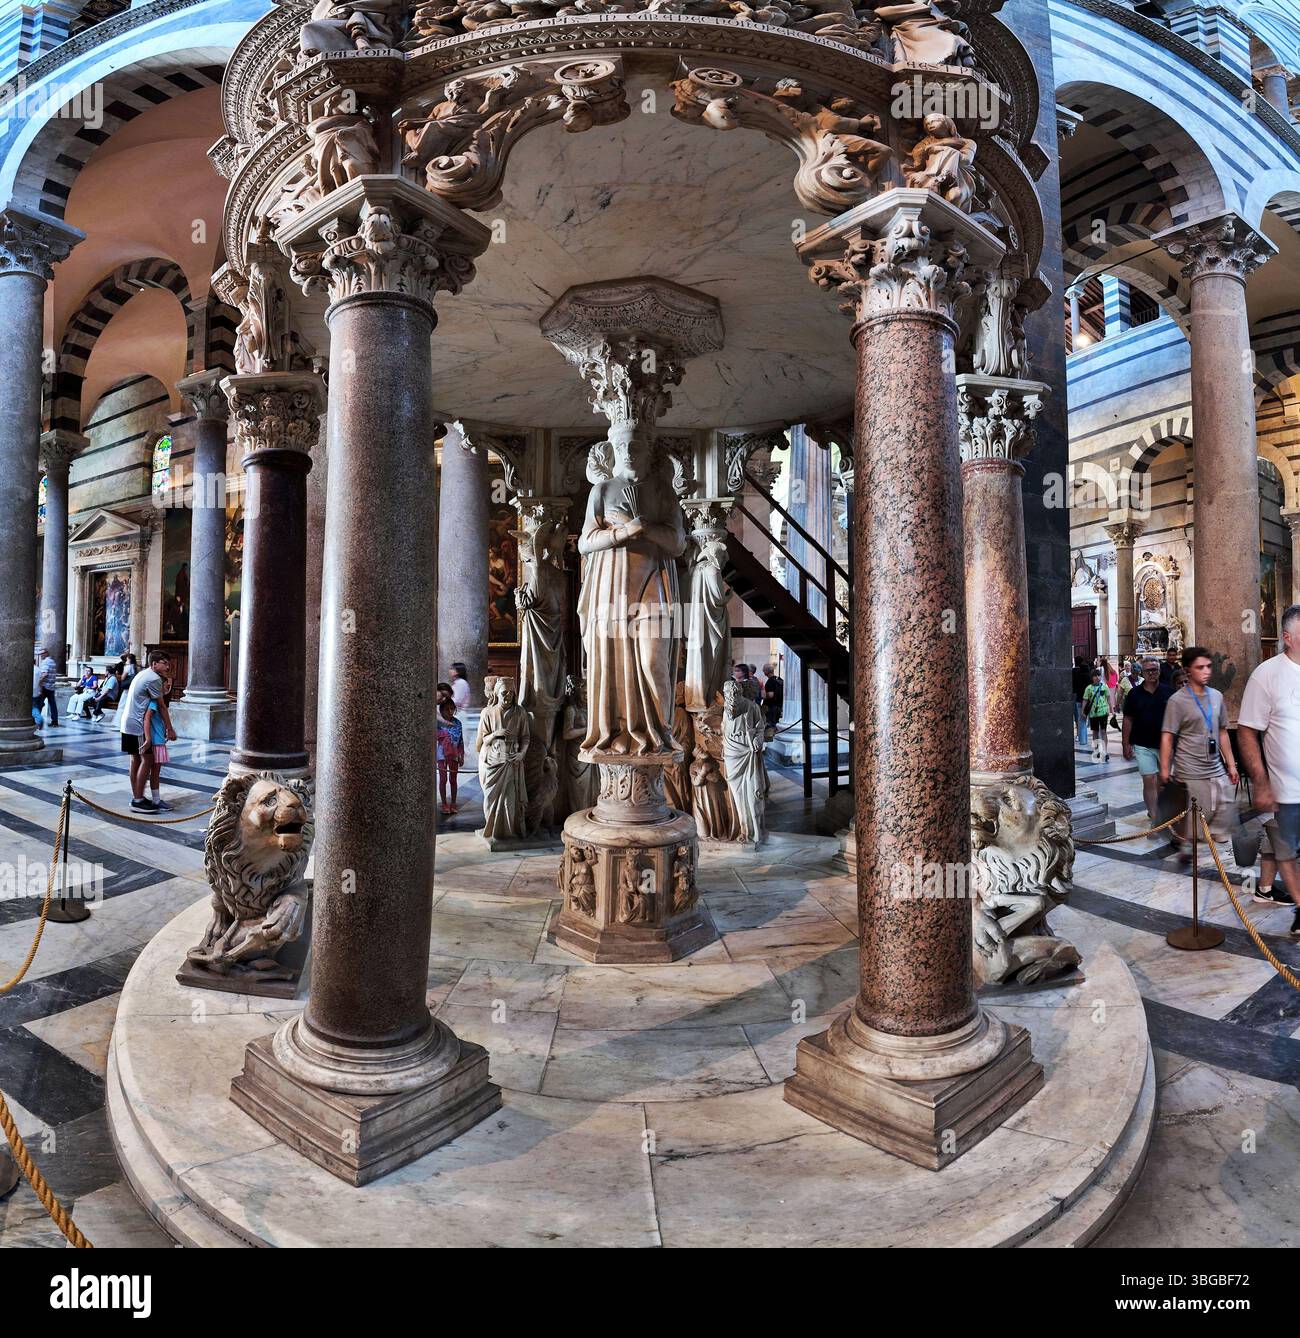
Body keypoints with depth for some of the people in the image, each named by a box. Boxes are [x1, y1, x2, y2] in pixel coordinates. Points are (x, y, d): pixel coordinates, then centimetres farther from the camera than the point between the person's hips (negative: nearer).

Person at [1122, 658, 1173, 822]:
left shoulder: (1168, 691, 1)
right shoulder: (1134, 693, 0)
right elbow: (1128, 719, 3)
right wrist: (1126, 744, 0)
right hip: (1143, 745, -2)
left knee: (1162, 780, 13)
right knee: (1149, 781, -6)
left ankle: (1155, 811, 31)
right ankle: (1154, 817, -3)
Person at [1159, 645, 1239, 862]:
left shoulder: (1217, 696, 9)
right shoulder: (1177, 700, -8)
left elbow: (1222, 733, 16)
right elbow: (1167, 737, -11)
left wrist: (1231, 764, 14)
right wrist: (1164, 770, -15)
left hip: (1217, 770, 6)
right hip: (1190, 773, -6)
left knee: (1226, 811, 6)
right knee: (1193, 817, -1)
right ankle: (1186, 846, 18)